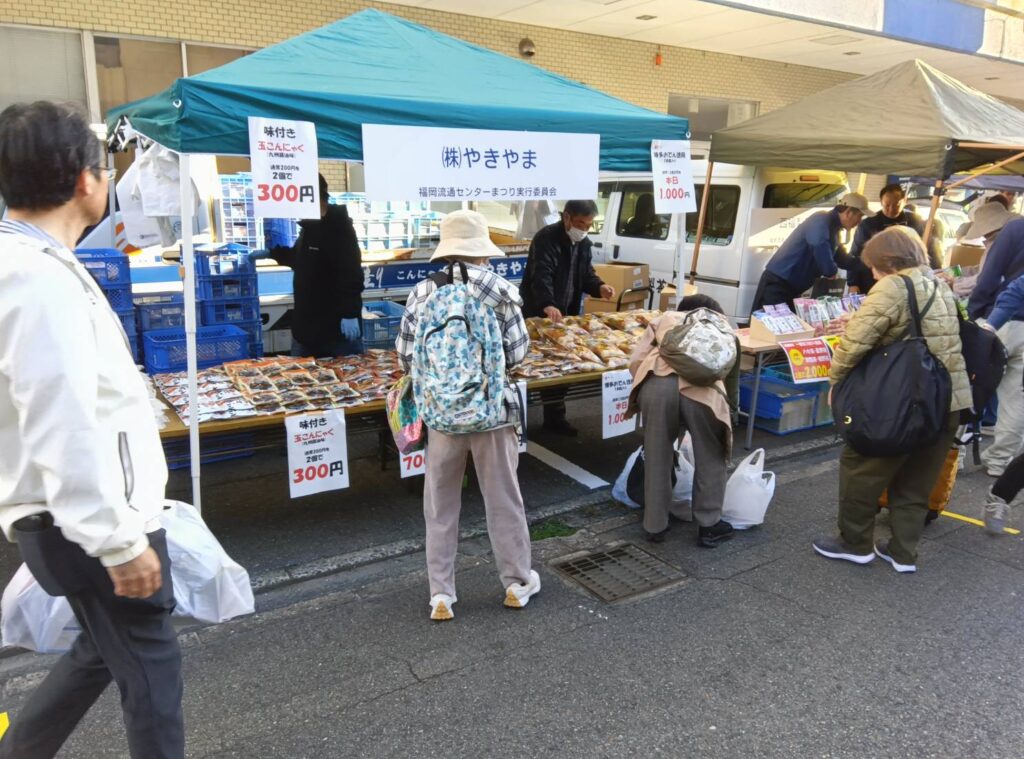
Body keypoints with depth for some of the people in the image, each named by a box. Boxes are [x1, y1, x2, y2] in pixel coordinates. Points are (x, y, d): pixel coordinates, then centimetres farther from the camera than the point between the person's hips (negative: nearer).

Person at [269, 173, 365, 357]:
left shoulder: (339, 229, -16)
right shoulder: (309, 227, 13)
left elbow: (352, 275, -23)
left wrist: (350, 314, -27)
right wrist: (273, 252, 18)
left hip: (338, 324, -9)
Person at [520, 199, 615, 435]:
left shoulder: (583, 243, 9)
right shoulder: (546, 239, -18)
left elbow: (586, 273, 15)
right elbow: (541, 276, -32)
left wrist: (599, 287, -8)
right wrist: (548, 305, -48)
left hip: (565, 315, 8)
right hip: (538, 315, -8)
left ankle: (555, 417, 21)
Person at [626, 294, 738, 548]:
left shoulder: (665, 319, 34)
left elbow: (636, 361, 20)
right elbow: (732, 376, 33)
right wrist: (729, 407, 44)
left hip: (657, 382, 1)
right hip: (702, 388, 0)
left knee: (656, 457, 17)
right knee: (710, 458, 20)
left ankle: (655, 526, 28)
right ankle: (709, 525, 29)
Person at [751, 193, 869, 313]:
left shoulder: (833, 227, 16)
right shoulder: (822, 220, -16)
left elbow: (841, 258, 29)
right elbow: (819, 245, -37)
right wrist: (832, 271, -24)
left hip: (790, 285, 10)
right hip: (778, 281, -10)